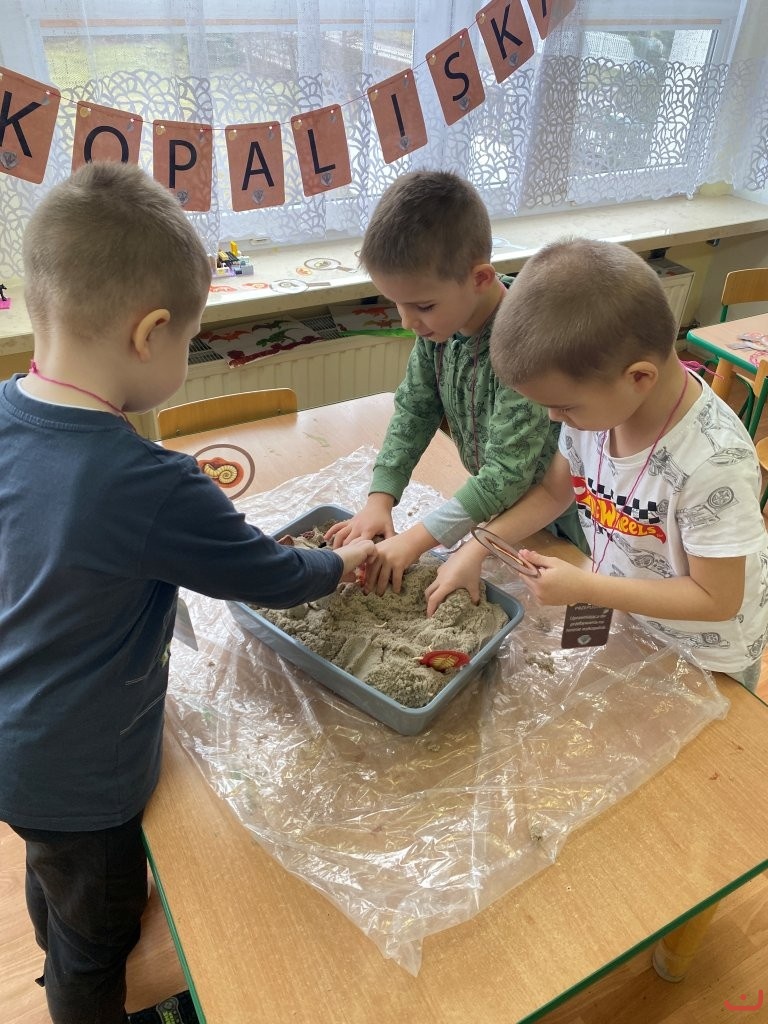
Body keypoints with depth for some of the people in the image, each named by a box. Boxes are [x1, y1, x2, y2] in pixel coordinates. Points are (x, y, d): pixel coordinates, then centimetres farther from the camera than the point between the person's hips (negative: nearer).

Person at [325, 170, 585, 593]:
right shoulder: (439, 321, -13)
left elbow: (508, 473, -33)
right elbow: (413, 409, -3)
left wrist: (416, 539, -32)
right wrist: (379, 499, -12)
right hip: (493, 507, 6)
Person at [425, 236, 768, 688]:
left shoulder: (713, 461, -37)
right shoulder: (600, 398, -19)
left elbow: (717, 599, -26)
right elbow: (555, 490, -2)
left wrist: (585, 587, -29)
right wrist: (476, 549, -11)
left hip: (704, 653, -5)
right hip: (626, 615, 5)